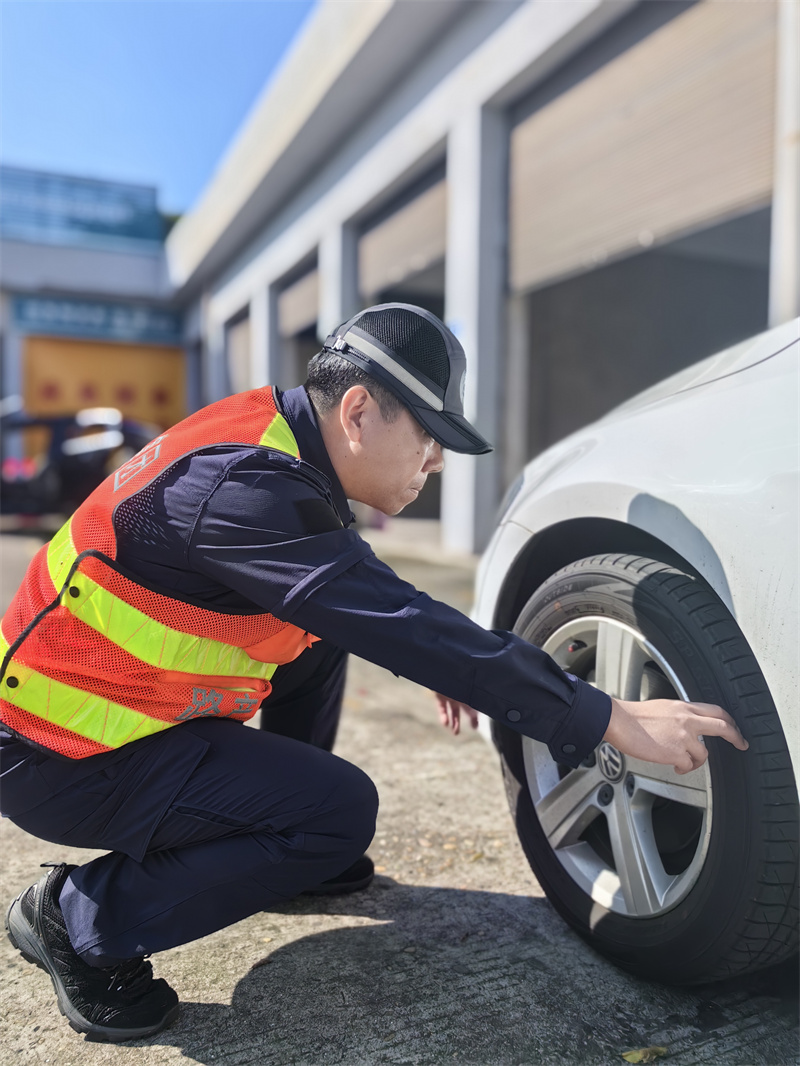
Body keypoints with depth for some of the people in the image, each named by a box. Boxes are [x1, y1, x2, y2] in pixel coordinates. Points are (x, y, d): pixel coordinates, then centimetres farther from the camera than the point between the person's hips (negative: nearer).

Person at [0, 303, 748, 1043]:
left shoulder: (274, 432, 0)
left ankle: (292, 857, 21)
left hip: (112, 693, 9)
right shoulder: (244, 485, -29)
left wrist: (433, 660, 6)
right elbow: (403, 626, -32)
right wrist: (608, 720, -27)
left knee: (324, 627, 9)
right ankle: (77, 918, -2)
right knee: (341, 812, -16)